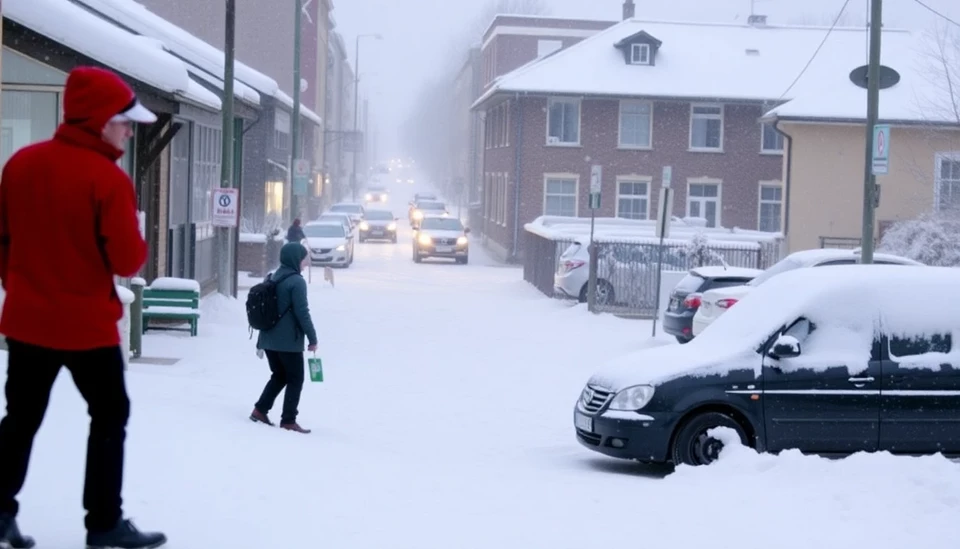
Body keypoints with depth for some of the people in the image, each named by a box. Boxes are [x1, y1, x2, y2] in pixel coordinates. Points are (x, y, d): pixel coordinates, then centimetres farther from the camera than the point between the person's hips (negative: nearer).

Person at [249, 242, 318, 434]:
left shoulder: (273, 278, 11)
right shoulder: (297, 281, -14)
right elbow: (302, 313, -18)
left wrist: (262, 339, 24)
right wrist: (313, 339, -10)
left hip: (269, 339, 8)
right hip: (288, 341, -8)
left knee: (279, 376, 20)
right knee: (295, 379, 4)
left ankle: (260, 409, 13)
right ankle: (288, 420, 3)